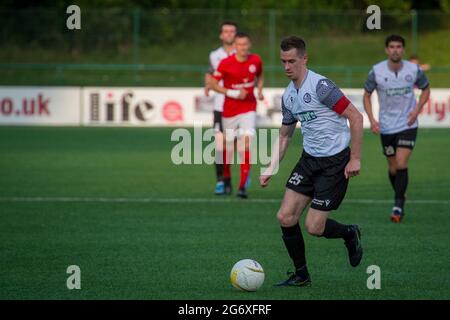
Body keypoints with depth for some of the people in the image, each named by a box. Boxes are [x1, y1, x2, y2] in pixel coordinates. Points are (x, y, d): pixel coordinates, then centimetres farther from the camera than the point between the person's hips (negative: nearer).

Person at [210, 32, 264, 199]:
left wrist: (259, 91, -1)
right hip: (229, 109, -1)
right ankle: (227, 179, 36)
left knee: (246, 144, -15)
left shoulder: (256, 61, -3)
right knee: (228, 146, 8)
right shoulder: (225, 63, -13)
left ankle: (243, 186, -15)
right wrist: (233, 93, -18)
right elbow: (214, 84, -7)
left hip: (249, 108, 1)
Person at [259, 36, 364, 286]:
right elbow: (285, 135, 21)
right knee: (286, 217, -3)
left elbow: (356, 117, -18)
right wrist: (272, 168, 11)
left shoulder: (320, 86, -18)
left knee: (314, 227, -8)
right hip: (309, 160, 7)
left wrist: (355, 159, -18)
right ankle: (301, 275, 13)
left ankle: (350, 234, 24)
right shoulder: (288, 95, 8)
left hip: (336, 162, -7)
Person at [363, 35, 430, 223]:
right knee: (393, 168, 9)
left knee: (401, 164, -16)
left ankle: (398, 206, -10)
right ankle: (400, 198, 33)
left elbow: (426, 89, 9)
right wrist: (371, 119, -9)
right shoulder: (376, 71, -9)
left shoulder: (414, 70, -9)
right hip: (386, 127, 1)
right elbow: (366, 95, 3)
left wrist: (417, 110, -7)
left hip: (407, 125, -1)